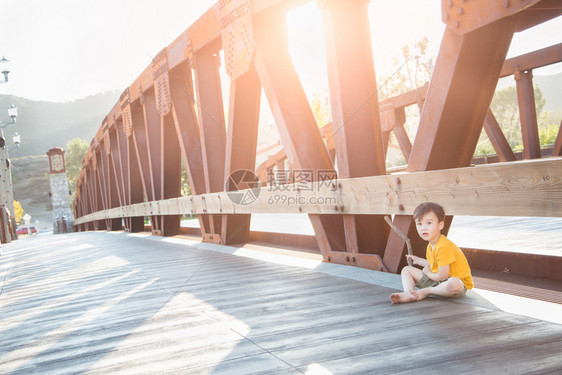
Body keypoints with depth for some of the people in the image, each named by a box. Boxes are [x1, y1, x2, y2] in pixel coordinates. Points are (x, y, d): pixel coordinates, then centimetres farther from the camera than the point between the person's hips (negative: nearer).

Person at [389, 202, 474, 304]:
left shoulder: (444, 246, -25)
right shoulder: (431, 245, 5)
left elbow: (442, 276, -24)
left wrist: (427, 272, -3)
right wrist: (418, 260, 35)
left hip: (458, 281, -9)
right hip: (436, 280, 9)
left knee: (453, 284, -46)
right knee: (406, 269, 7)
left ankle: (425, 291, -19)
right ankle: (408, 294, -22)